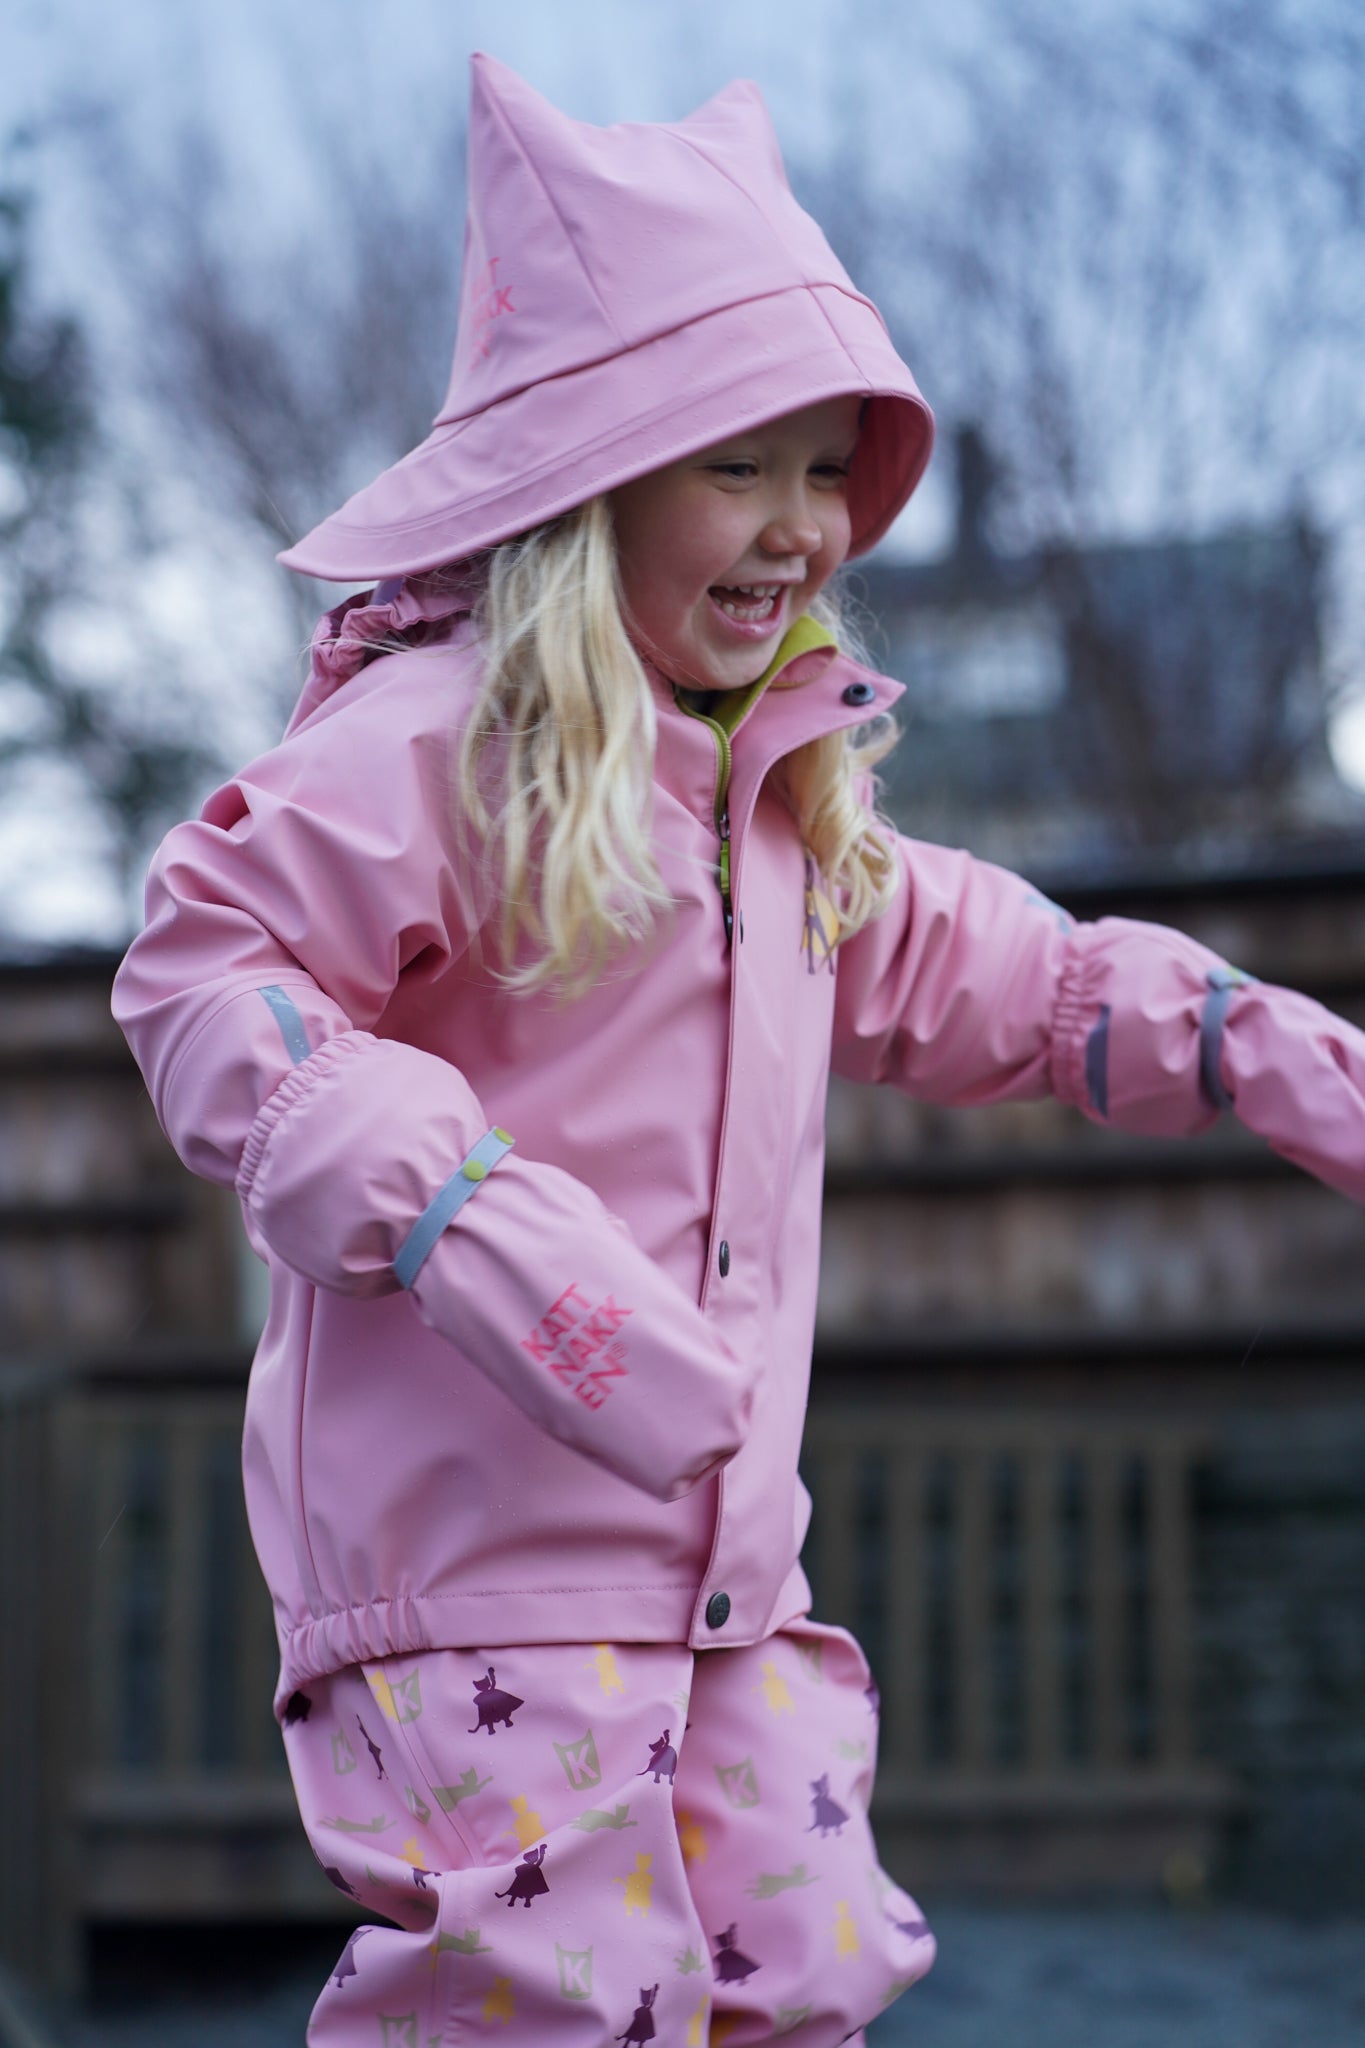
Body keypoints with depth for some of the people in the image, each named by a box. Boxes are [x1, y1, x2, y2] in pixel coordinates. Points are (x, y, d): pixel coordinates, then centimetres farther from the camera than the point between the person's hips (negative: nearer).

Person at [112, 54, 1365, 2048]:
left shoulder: (784, 786, 16)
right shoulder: (433, 741, -13)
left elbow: (952, 961, 29)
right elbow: (201, 975, -19)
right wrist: (463, 1216, -30)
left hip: (722, 1558, 9)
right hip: (473, 1550, -8)